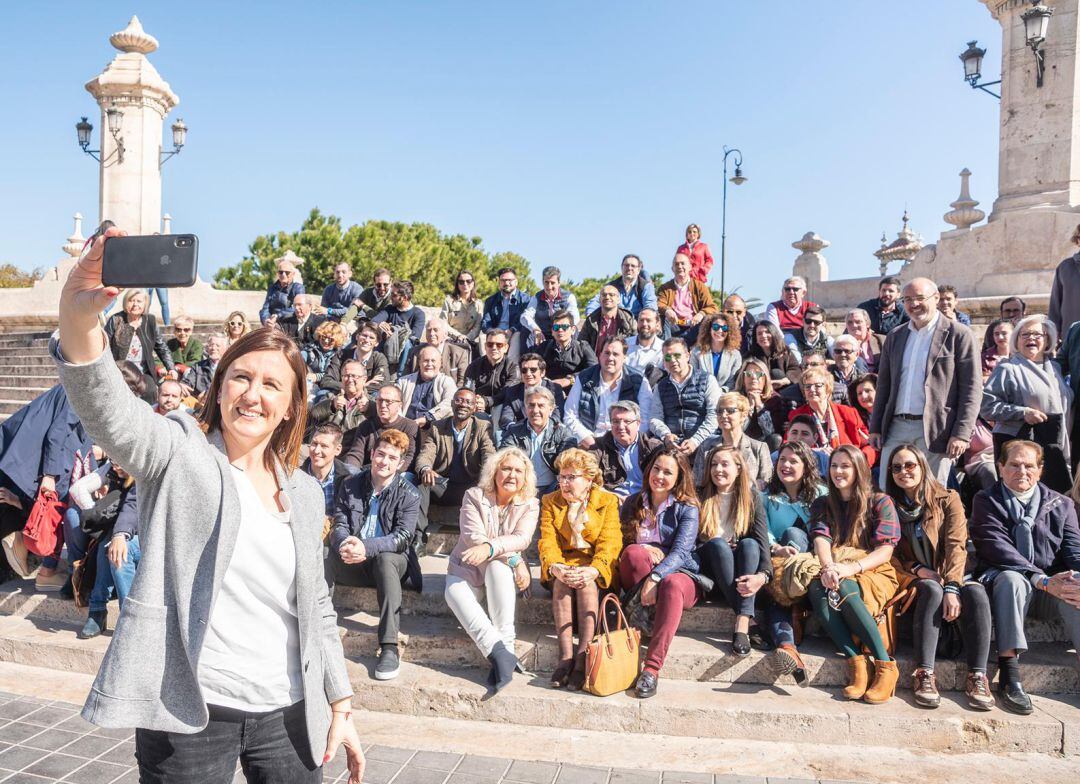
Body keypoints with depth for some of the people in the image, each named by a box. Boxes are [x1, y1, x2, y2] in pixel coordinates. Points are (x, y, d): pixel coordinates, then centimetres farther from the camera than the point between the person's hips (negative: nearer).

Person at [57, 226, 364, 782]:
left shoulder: (305, 492, 8)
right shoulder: (179, 452, -4)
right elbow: (110, 411, -26)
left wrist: (340, 705, 11)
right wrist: (77, 319, -45)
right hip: (189, 711, -4)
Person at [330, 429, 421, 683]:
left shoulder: (408, 495, -5)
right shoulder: (350, 486, 4)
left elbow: (404, 536, -16)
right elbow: (338, 525, -2)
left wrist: (367, 547, -33)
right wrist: (344, 545, -27)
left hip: (390, 561, -3)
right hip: (353, 562, 3)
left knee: (385, 558, -38)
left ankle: (389, 647, -39)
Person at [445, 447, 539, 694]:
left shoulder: (529, 505, 0)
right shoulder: (474, 496, -3)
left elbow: (521, 539, -19)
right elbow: (473, 537, -16)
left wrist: (490, 548, -39)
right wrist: (514, 559, -24)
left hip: (504, 573, 0)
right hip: (468, 570, 0)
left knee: (498, 566, -36)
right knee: (454, 591, -33)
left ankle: (506, 644, -35)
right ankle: (500, 652, -41)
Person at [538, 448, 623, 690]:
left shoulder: (608, 501, 0)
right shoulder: (550, 501, 8)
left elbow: (610, 542, -11)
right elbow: (547, 541, -4)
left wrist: (593, 571, -31)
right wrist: (554, 567, -27)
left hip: (595, 566, -2)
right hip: (563, 564, 2)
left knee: (586, 583, -33)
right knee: (561, 582, -31)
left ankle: (582, 658, -34)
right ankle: (566, 655, -34)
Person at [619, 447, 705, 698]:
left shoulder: (687, 508, 2)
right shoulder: (633, 503, 12)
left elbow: (681, 551, -13)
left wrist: (655, 577, -30)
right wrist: (643, 549, -14)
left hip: (680, 574, -2)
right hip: (634, 582, 2)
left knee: (672, 584, -39)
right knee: (633, 552, -30)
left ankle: (651, 669, -41)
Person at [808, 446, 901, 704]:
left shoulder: (880, 502, 8)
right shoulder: (822, 505, 19)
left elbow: (885, 549, -4)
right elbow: (820, 539, 0)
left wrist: (852, 568, -22)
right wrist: (828, 567, -24)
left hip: (875, 574, -2)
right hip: (837, 575, 3)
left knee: (842, 588, -36)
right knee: (817, 588, -33)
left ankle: (885, 666, -28)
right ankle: (856, 664, -35)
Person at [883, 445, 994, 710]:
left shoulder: (948, 499, 2)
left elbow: (956, 545, -11)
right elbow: (890, 554, 4)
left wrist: (952, 587, -25)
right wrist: (919, 569, -15)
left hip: (950, 573, 1)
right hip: (914, 579, 0)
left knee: (975, 591, -32)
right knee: (932, 590, -34)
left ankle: (977, 676, -31)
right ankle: (924, 675, -40)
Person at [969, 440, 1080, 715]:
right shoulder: (986, 501, 4)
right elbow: (997, 549, -9)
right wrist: (1043, 581, -22)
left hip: (1054, 584, 2)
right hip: (1002, 582, -2)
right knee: (1011, 578, -37)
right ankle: (1009, 675, -40)